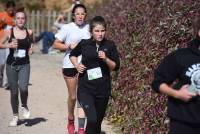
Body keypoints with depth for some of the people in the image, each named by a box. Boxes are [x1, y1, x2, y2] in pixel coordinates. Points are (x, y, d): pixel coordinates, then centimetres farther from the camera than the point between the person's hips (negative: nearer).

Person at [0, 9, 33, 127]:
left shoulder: (29, 32, 2)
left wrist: (31, 50, -2)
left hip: (24, 65, 0)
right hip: (11, 64, 0)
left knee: (23, 88, -21)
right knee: (14, 92, 5)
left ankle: (24, 106, 11)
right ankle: (15, 116, 23)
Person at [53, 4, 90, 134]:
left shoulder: (89, 27, 4)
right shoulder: (67, 28, -3)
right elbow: (56, 44, -2)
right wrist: (70, 46, -16)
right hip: (70, 65, -1)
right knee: (72, 96, 10)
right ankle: (71, 121, 36)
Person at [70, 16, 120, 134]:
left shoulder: (110, 45, 0)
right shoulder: (84, 44, -1)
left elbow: (116, 67, 1)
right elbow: (72, 55, 19)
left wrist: (105, 59, -16)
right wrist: (77, 65, 1)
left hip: (103, 89, 2)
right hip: (86, 88, -2)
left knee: (98, 121, 12)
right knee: (92, 118, -21)